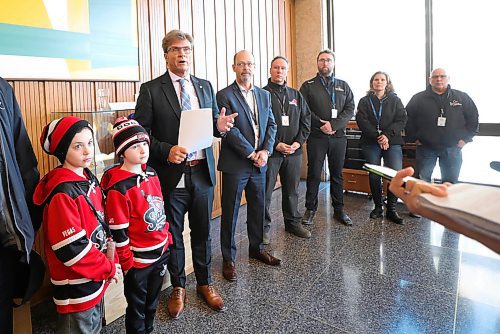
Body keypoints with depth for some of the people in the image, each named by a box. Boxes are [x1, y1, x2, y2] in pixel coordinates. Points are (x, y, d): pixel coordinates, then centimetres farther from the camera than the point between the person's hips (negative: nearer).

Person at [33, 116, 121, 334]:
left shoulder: (89, 178, 3)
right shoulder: (62, 193, -24)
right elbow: (72, 248, -26)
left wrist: (109, 262, 4)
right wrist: (109, 267, -16)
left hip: (95, 277, 8)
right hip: (76, 286, -8)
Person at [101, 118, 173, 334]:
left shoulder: (151, 173, 2)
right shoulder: (118, 187, -21)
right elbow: (118, 231, -18)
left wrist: (167, 237, 13)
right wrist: (126, 262, -13)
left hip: (160, 252, 7)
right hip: (138, 259, -7)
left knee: (152, 301, 25)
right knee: (137, 306, 15)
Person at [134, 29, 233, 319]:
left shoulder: (205, 86, 9)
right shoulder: (151, 89, -4)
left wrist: (220, 126, -10)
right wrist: (166, 151, -21)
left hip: (203, 172, 3)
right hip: (171, 174, -3)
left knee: (203, 232, 14)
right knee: (173, 235, 13)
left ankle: (205, 283, 34)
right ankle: (178, 288, 33)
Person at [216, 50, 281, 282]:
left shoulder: (264, 95, 12)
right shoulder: (225, 95, -6)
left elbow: (271, 125, 9)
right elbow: (229, 130, -14)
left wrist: (265, 151, -6)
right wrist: (251, 154, -15)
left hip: (259, 162, 6)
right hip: (235, 164, -5)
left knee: (258, 209, 16)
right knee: (230, 213, 4)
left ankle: (257, 248, 34)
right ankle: (228, 258, 17)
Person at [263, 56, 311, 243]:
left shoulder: (296, 95, 13)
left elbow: (306, 120, 12)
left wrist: (299, 142, -3)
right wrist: (276, 144, -15)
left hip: (294, 151, 5)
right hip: (271, 151, -4)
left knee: (292, 190, 14)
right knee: (265, 191, 1)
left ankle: (293, 222, 29)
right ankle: (264, 227, 13)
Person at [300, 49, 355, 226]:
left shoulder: (343, 86, 13)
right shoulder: (308, 86, 5)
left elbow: (350, 109, 2)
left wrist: (333, 125, -12)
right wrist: (321, 124, -15)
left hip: (338, 137, 3)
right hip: (316, 137, -2)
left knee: (337, 174, 10)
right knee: (314, 174, 2)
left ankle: (339, 210, 20)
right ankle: (310, 209, 13)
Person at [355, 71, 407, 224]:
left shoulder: (395, 100, 12)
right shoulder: (364, 101, 10)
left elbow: (402, 120, 1)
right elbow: (362, 121, -4)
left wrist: (388, 135, -15)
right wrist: (377, 136, -15)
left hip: (392, 143, 0)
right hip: (371, 143, 0)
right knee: (374, 175, 2)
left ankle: (391, 209, 0)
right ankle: (378, 206, 16)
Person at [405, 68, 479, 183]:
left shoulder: (462, 98, 5)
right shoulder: (418, 99, 2)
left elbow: (473, 118, 9)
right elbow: (408, 119, 3)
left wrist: (466, 138, 3)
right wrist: (413, 138, -2)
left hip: (452, 149, 1)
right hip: (425, 148, -1)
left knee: (450, 183, 9)